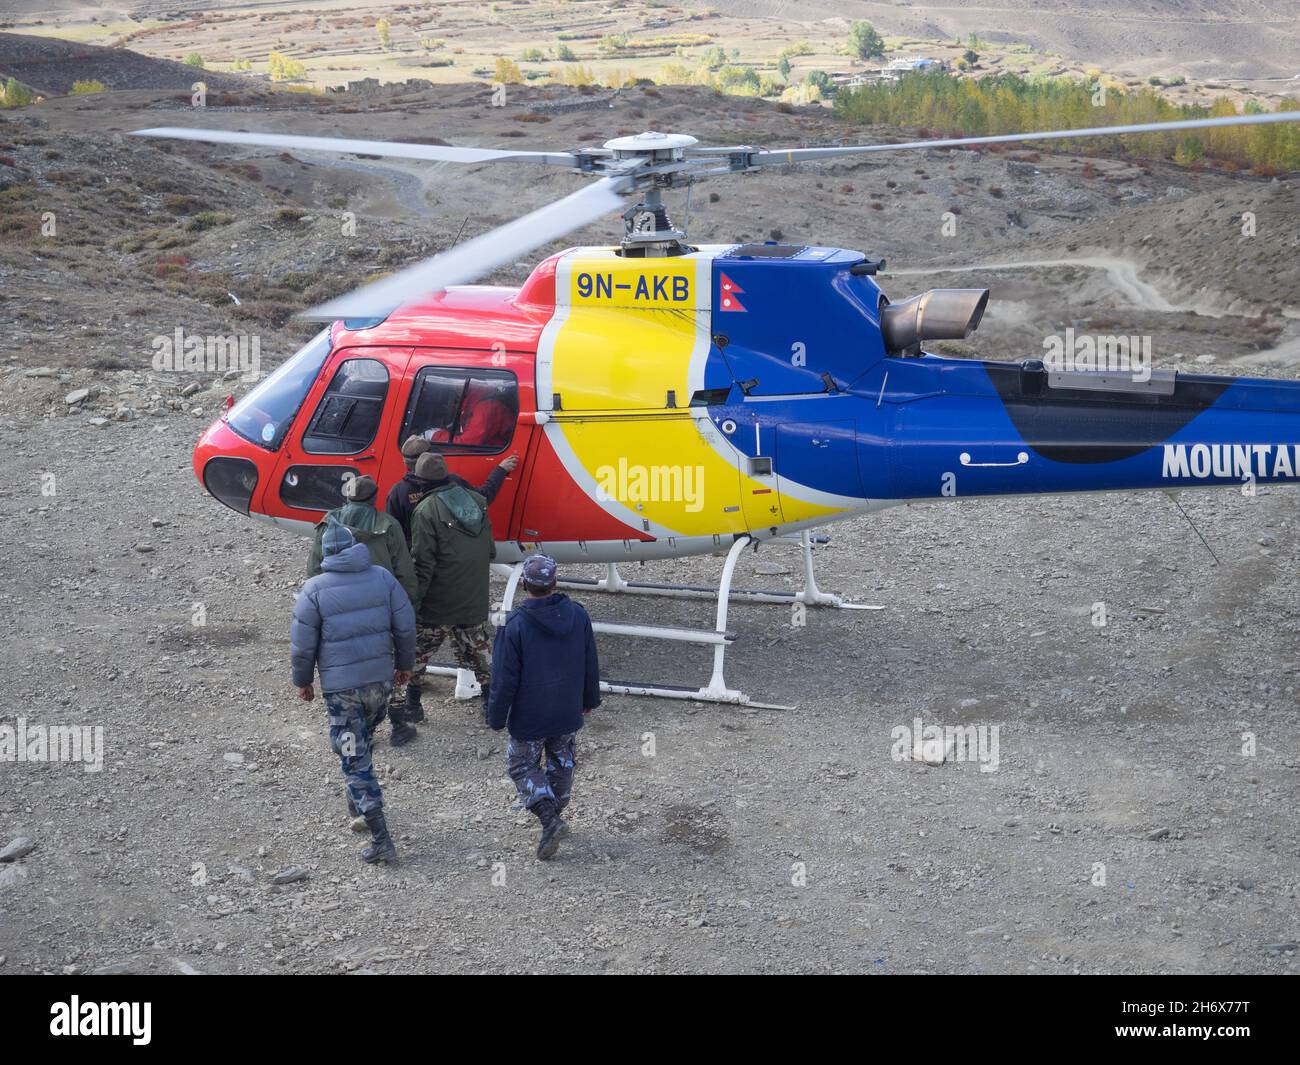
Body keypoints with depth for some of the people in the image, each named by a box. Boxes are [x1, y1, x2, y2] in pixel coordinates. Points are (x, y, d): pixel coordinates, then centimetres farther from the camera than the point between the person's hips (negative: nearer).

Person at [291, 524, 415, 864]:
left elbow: (303, 644, -6)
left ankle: (381, 839, -1)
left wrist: (303, 681, 9)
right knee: (363, 743, 28)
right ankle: (358, 801, 43)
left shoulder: (315, 589, -9)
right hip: (381, 678, 4)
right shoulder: (383, 577, -1)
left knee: (354, 759, 1)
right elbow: (406, 626, 3)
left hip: (340, 685, -4)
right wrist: (404, 664, 18)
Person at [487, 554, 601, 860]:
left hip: (528, 719, -4)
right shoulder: (577, 615, -9)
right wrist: (590, 699, 19)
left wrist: (496, 718, -4)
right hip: (568, 714, 4)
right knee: (562, 763, 22)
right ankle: (556, 812, 36)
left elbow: (505, 678, -17)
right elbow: (591, 665, 3)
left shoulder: (515, 625, -23)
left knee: (522, 765, 13)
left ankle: (549, 816, -4)